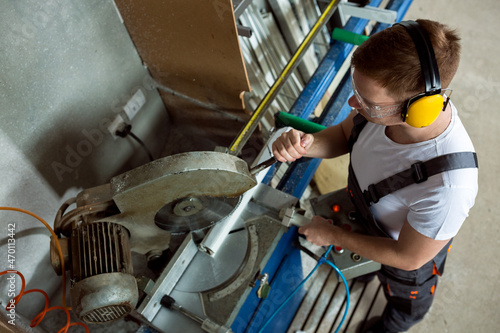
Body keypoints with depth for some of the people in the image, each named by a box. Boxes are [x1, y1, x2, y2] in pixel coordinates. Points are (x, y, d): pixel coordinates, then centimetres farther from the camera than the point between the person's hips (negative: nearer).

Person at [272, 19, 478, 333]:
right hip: (367, 213, 4)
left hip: (409, 250, -4)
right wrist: (306, 144, -32)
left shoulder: (447, 187, -48)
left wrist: (335, 236, -20)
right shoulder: (386, 100, -32)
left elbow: (408, 257, -29)